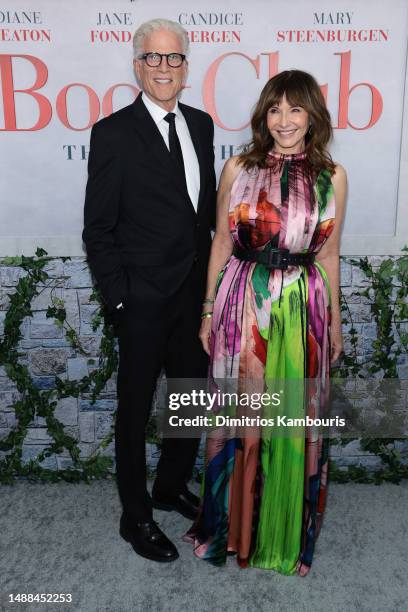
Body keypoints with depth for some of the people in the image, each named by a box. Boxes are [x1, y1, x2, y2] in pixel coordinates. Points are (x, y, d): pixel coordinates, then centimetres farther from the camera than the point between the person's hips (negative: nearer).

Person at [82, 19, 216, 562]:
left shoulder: (200, 124, 8)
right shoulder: (114, 133, -9)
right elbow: (98, 228, -9)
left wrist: (212, 274, 6)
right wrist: (119, 297, -12)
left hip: (196, 294, 6)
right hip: (145, 300, -6)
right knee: (136, 410, 10)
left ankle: (172, 488, 42)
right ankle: (136, 515, 31)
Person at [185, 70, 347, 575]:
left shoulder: (332, 177, 2)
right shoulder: (238, 168, 0)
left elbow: (328, 254, 8)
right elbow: (221, 242, 4)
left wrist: (334, 321, 11)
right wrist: (209, 312, 4)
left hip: (303, 310, 1)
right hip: (243, 305, 0)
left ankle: (287, 532, 35)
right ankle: (234, 527, 34)